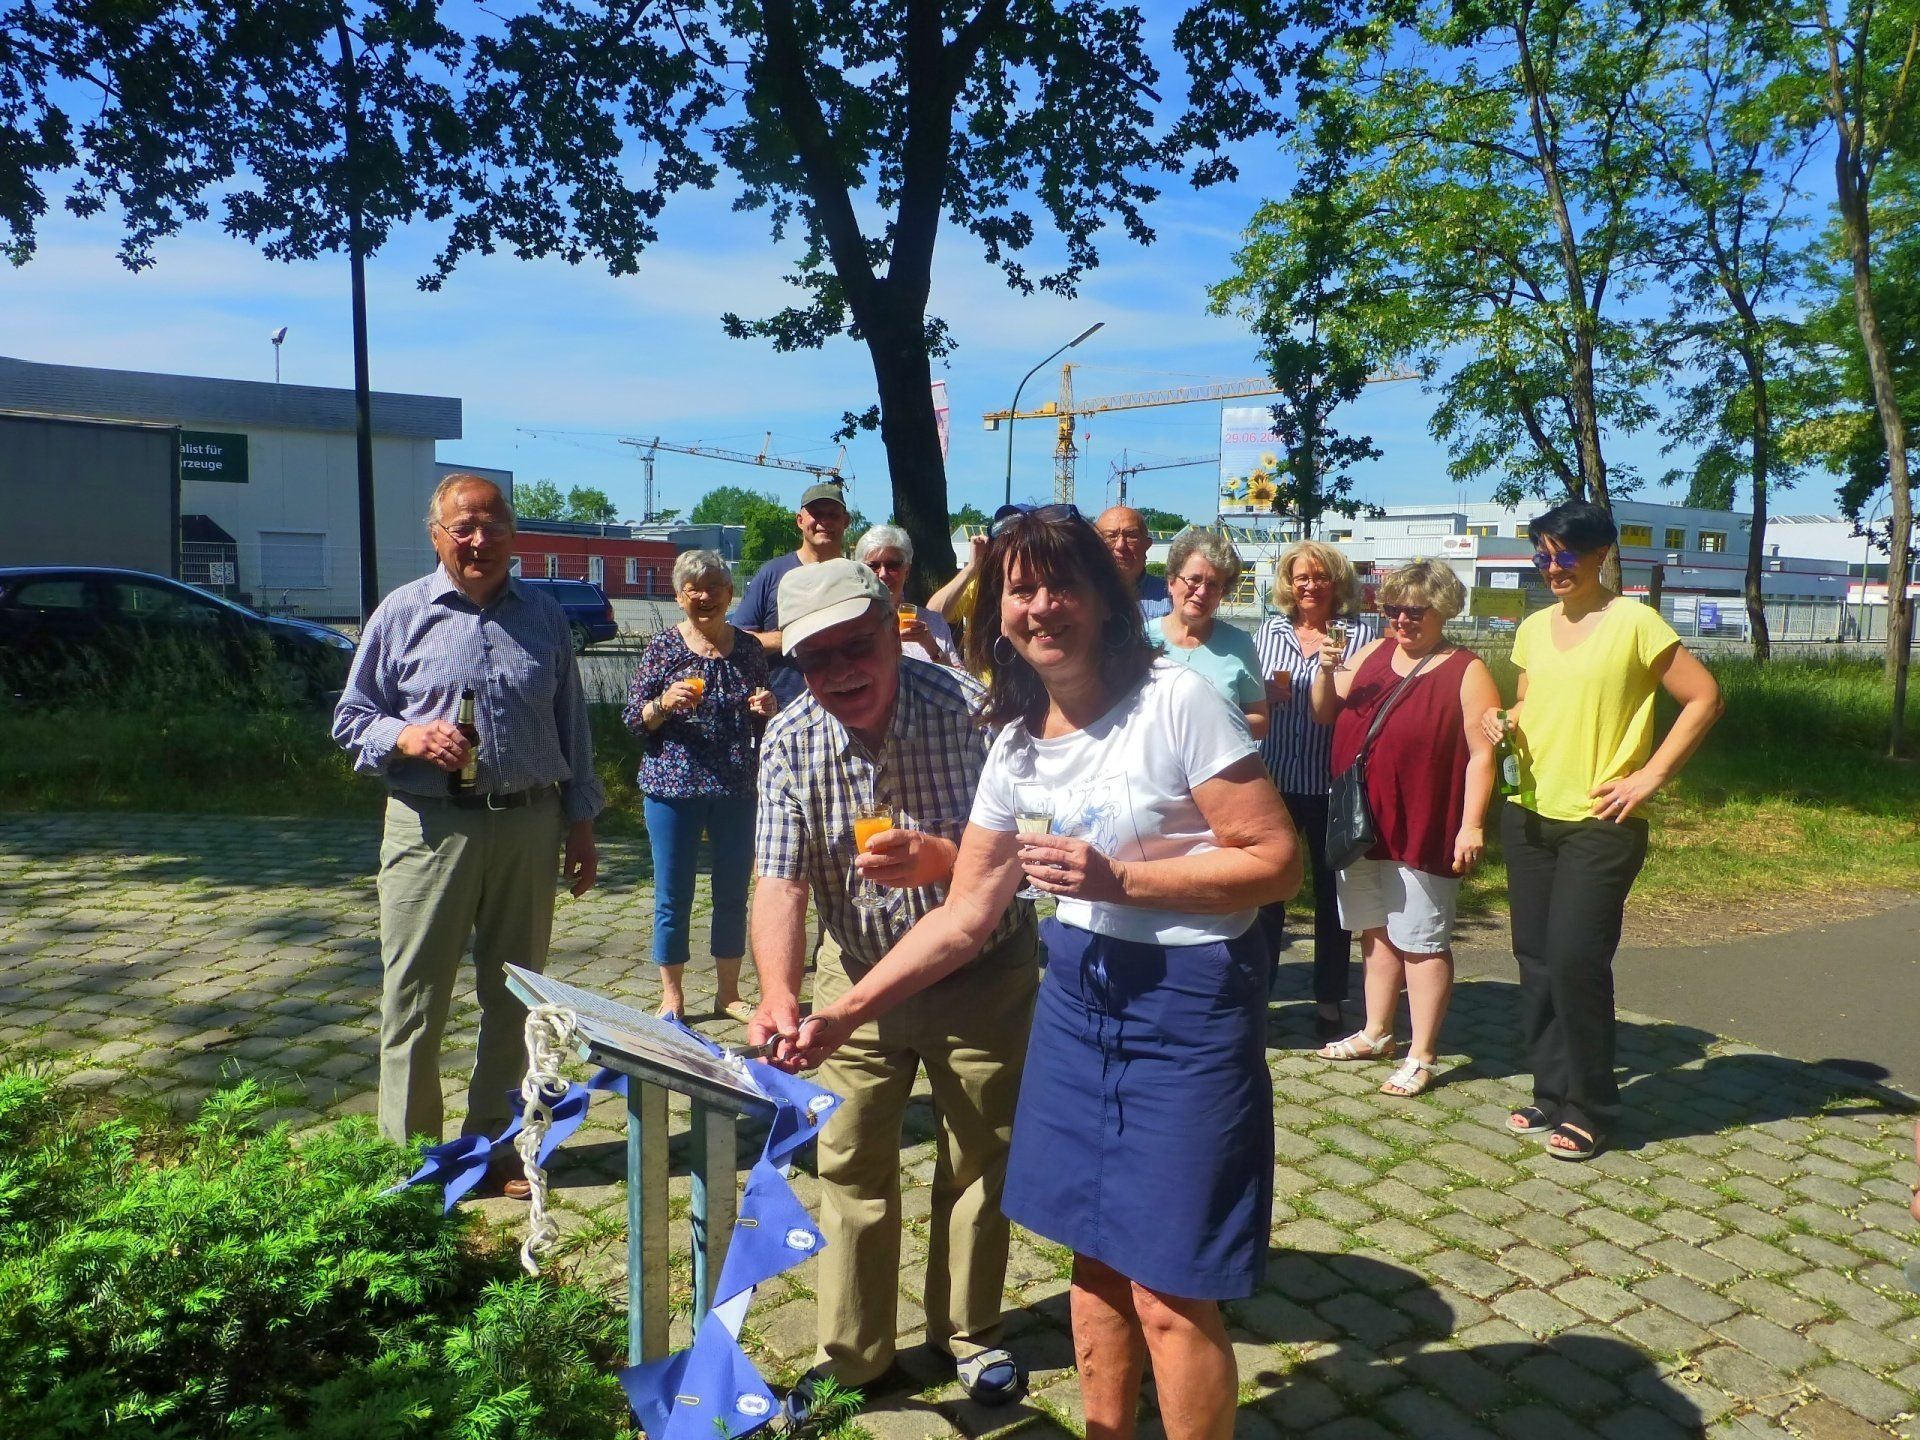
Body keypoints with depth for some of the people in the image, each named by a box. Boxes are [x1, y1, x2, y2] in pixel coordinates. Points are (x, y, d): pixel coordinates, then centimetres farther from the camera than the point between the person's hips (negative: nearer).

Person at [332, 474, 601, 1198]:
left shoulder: (545, 619, 9)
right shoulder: (401, 614, 4)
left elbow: (572, 728, 13)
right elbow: (351, 717, 7)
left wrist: (581, 826, 10)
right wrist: (408, 737, -14)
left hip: (529, 827, 2)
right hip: (431, 826, -2)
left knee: (513, 997, 10)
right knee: (414, 999, 4)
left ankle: (496, 1143, 25)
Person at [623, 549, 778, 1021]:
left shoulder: (748, 647, 7)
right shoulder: (663, 647, -1)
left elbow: (765, 720, 17)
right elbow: (634, 720, -1)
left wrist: (767, 707, -5)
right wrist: (665, 704, -20)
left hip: (737, 789, 3)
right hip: (672, 787, -3)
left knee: (733, 893, 11)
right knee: (673, 897, 5)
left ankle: (728, 993, 26)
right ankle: (671, 997, 19)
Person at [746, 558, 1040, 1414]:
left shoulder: (970, 710, -23)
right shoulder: (789, 743, -15)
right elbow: (780, 882, -19)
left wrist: (946, 857, -43)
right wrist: (778, 992, -36)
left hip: (982, 973, -2)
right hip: (860, 973, 2)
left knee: (977, 1161, 12)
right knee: (851, 1166, 8)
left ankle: (967, 1333, 33)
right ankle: (852, 1352, 27)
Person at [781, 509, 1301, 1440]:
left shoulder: (1177, 702, -15)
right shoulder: (1017, 743, 4)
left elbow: (1279, 863, -15)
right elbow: (967, 914, 6)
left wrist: (1118, 881, -21)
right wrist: (844, 1012, 0)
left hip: (1189, 1000, -6)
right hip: (1078, 991, 6)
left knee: (1168, 1287, 1)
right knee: (1096, 1253, 16)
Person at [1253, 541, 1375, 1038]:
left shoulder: (1358, 634, -1)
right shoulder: (1270, 631, 8)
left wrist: (1337, 667, -22)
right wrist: (1266, 692, -9)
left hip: (1331, 782, -2)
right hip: (1275, 777, 2)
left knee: (1331, 889, 8)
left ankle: (1330, 1001, 20)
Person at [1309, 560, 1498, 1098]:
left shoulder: (1466, 672, -8)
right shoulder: (1372, 654, 8)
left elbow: (1482, 753, -12)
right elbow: (1324, 714, 12)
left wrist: (1472, 825, -17)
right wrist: (1327, 670, -7)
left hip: (1422, 830, -6)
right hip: (1363, 822, 6)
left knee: (1421, 943, 3)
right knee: (1377, 932, 18)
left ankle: (1421, 1057, 14)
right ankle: (1375, 1034, 32)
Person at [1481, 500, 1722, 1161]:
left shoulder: (1634, 623, -8)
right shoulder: (1533, 628, 10)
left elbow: (1704, 698, -7)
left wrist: (1651, 774, -12)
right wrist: (1505, 721, -1)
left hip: (1600, 823, -6)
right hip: (1529, 815, 6)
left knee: (1575, 961, -8)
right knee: (1536, 959, 9)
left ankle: (1588, 1110, 8)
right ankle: (1551, 1091, 22)